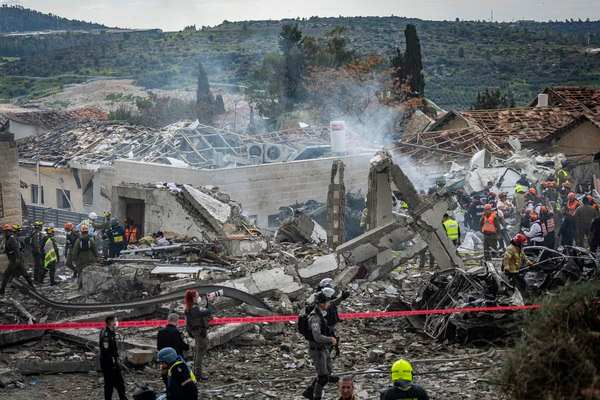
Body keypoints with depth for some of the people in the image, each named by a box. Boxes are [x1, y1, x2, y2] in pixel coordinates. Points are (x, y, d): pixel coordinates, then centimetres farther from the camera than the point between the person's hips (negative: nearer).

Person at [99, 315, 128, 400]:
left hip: (114, 362, 10)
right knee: (109, 384, -1)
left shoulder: (112, 332, 11)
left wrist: (116, 357, 12)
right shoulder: (105, 334, -20)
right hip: (107, 363, -10)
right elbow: (104, 349, -24)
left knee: (120, 382, 17)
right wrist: (111, 359, -16)